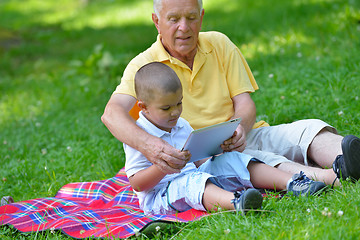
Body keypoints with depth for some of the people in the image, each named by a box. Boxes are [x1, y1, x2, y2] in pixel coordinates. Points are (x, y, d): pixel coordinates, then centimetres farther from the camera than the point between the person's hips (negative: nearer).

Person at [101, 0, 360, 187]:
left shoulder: (219, 44, 9)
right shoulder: (144, 65, -3)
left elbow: (244, 102, 4)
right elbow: (112, 114, -20)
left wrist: (240, 126, -22)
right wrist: (147, 143, -42)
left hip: (243, 137, 5)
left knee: (309, 129, -21)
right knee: (247, 158, -37)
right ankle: (331, 177, -57)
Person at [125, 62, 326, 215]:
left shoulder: (182, 125, 14)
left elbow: (198, 160, 20)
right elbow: (136, 183, -15)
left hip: (194, 178, 8)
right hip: (159, 197, -8)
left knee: (232, 160, -5)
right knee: (192, 180, -38)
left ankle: (292, 183, -16)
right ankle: (236, 202, -68)